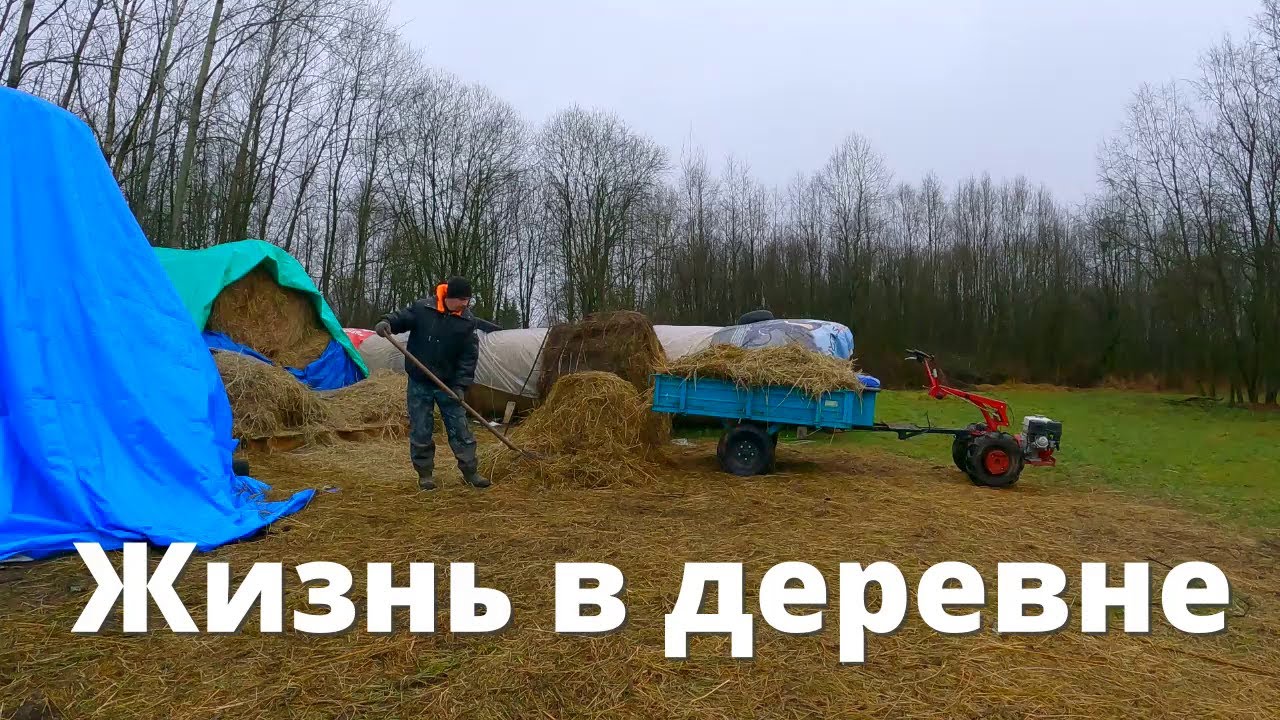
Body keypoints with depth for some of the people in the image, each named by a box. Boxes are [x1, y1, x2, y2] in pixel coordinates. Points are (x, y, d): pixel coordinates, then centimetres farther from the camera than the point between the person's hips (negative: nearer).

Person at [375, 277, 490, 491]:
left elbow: (469, 356, -6)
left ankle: (470, 472, 15)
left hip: (448, 384, 1)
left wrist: (461, 384, -14)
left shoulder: (467, 321, -6)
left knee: (460, 429, 4)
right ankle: (424, 473, 21)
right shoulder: (422, 309, -11)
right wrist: (386, 323, -26)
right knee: (420, 431, 5)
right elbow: (401, 318, -1)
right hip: (419, 384, -1)